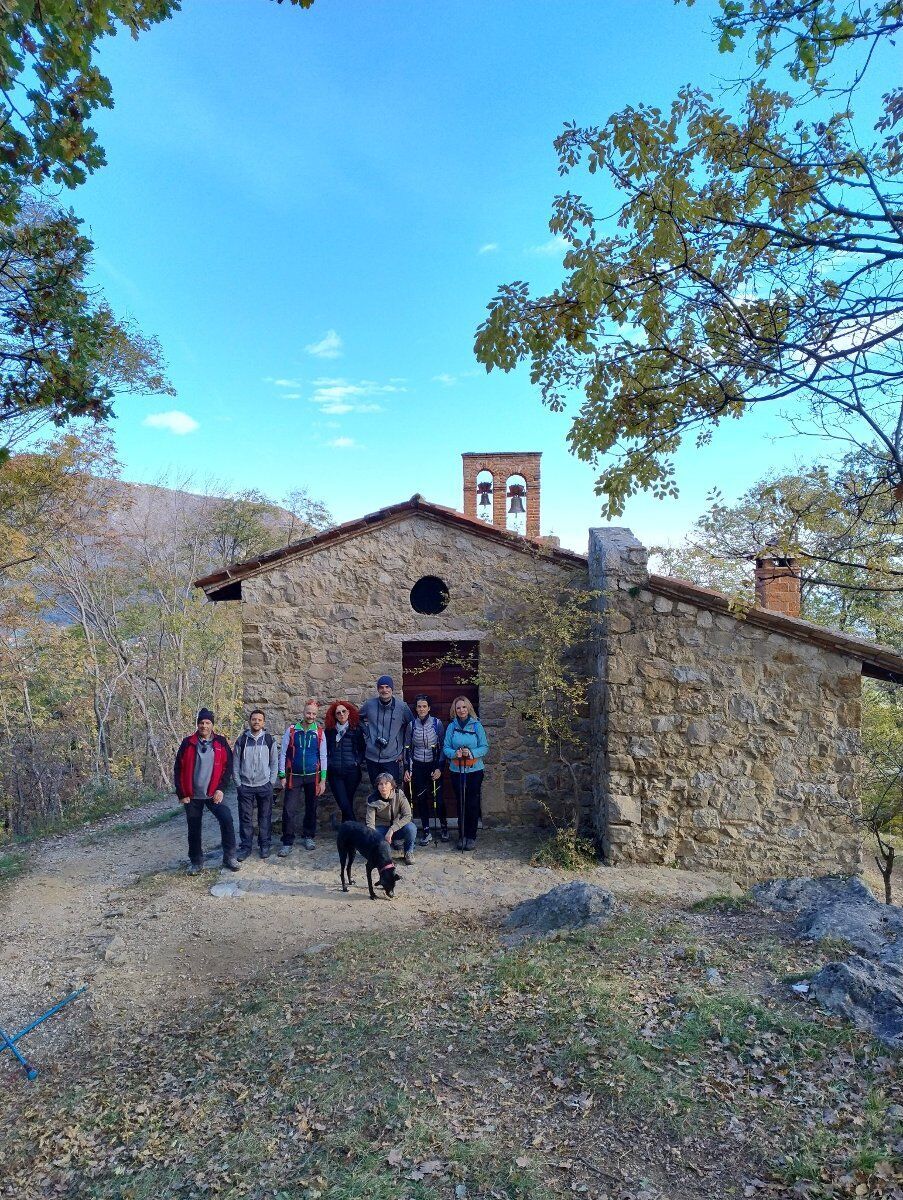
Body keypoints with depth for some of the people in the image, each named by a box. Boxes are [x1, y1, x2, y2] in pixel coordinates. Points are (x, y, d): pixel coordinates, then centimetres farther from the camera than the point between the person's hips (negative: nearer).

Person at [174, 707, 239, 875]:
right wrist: (182, 794, -3)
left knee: (226, 819, -16)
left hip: (213, 794, -1)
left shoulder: (220, 742, -1)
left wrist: (221, 789, -9)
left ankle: (229, 857, -2)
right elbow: (178, 769, 1)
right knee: (194, 829, 8)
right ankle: (196, 861, 26)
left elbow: (228, 767, 1)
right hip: (192, 796, 1)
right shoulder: (188, 743, -2)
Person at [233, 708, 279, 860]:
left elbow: (274, 763, 4)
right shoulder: (241, 740, 1)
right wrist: (238, 783, -2)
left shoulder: (270, 740, 1)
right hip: (245, 786, 0)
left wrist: (271, 782, -2)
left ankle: (265, 845, 19)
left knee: (265, 817, 7)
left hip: (265, 786, 0)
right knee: (245, 817, 4)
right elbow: (236, 763, 3)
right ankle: (245, 846, 15)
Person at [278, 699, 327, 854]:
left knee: (311, 808, 12)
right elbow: (283, 753, 0)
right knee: (289, 809, -7)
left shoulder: (319, 732, -1)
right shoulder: (291, 730, -3)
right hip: (294, 776, -1)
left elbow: (323, 757, 1)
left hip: (313, 777, 1)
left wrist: (323, 780, -2)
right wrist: (282, 776, -4)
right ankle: (287, 842, 2)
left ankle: (309, 836, 29)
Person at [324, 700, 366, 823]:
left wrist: (358, 762, -4)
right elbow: (325, 749, 13)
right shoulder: (330, 730, 6)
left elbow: (362, 749, 8)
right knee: (344, 804, -9)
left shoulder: (356, 729, 3)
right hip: (334, 772, 0)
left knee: (348, 803, 6)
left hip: (351, 771, 0)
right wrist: (328, 762, 1)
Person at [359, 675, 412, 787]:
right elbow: (359, 719, 17)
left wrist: (404, 751, 1)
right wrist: (367, 734, 5)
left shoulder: (402, 707, -7)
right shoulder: (369, 704, -3)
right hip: (372, 757, 2)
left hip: (392, 759, -2)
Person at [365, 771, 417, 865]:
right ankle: (393, 843, 4)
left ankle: (409, 852, -3)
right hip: (381, 828, 2)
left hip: (397, 827, -1)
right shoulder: (372, 800, -18)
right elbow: (370, 823, -23)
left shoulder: (399, 794, -19)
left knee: (411, 828, -34)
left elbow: (407, 815, -24)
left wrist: (392, 830, -33)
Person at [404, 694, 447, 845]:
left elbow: (443, 747, -2)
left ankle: (444, 827, 19)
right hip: (418, 766, 2)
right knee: (421, 799, 3)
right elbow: (407, 748, 7)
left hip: (434, 765, -2)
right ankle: (426, 832, 14)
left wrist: (440, 768, -7)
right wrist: (407, 769, 2)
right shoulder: (411, 725, 0)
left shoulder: (437, 723, -5)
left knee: (438, 798, -3)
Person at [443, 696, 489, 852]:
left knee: (473, 804, 0)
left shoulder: (477, 726, -1)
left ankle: (471, 837, 10)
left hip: (475, 770, -1)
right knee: (460, 804, 7)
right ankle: (462, 836, 17)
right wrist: (454, 753, -17)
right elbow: (446, 748, 3)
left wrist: (472, 753, -18)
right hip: (456, 771, 1)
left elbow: (485, 747, -2)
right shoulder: (451, 727, 3)